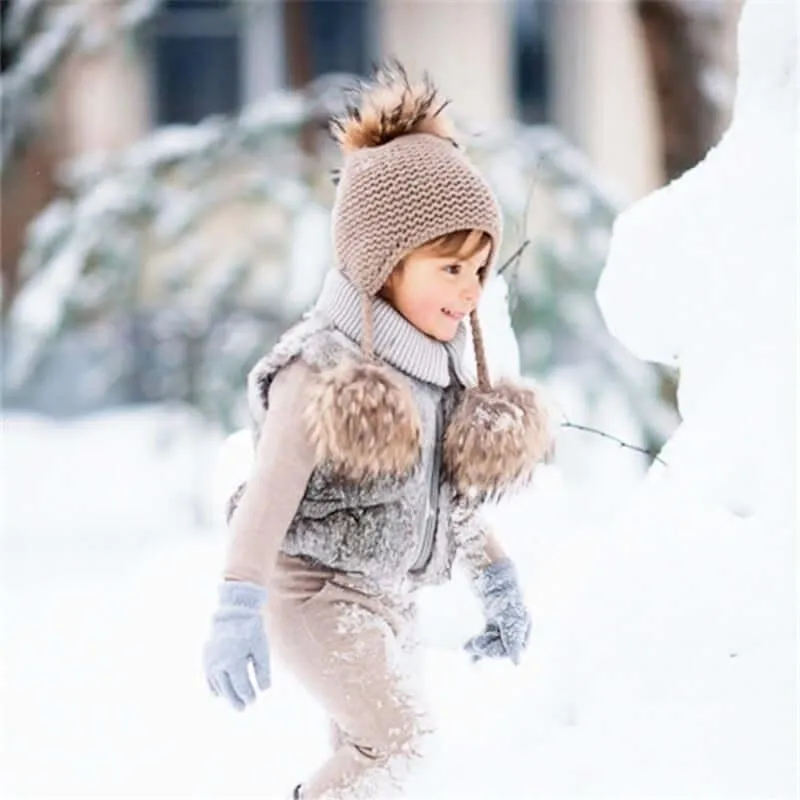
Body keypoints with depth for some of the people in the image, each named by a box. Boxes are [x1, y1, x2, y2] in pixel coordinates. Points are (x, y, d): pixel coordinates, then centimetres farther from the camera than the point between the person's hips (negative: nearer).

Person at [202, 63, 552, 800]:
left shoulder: (438, 365, 8)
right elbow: (271, 488, -26)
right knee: (400, 736, -21)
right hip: (317, 589, -8)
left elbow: (456, 490, 21)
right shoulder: (322, 366, -18)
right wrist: (238, 606, -35)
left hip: (392, 599, 8)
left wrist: (497, 575, 21)